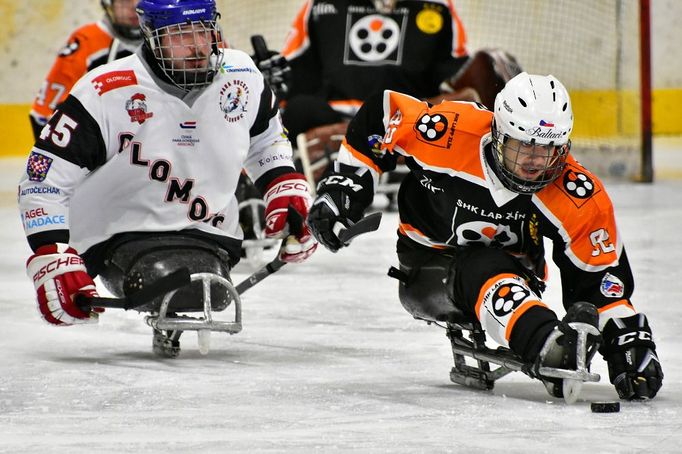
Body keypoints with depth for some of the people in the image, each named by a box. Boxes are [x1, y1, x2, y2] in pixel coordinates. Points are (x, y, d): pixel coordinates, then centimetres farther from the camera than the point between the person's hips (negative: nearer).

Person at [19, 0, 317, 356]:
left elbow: (267, 140, 22)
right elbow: (42, 179, -13)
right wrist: (54, 262, -21)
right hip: (119, 231, -4)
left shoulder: (242, 77, -1)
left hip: (209, 231, 4)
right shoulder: (106, 93, -16)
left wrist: (288, 196, 9)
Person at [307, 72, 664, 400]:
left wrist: (630, 344, -24)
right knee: (485, 272, -38)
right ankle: (551, 351, -61)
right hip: (427, 265, -2)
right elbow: (381, 114, -9)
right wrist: (343, 185, -9)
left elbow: (600, 279, -15)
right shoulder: (450, 131, -26)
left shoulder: (580, 200, -22)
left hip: (513, 269, 2)